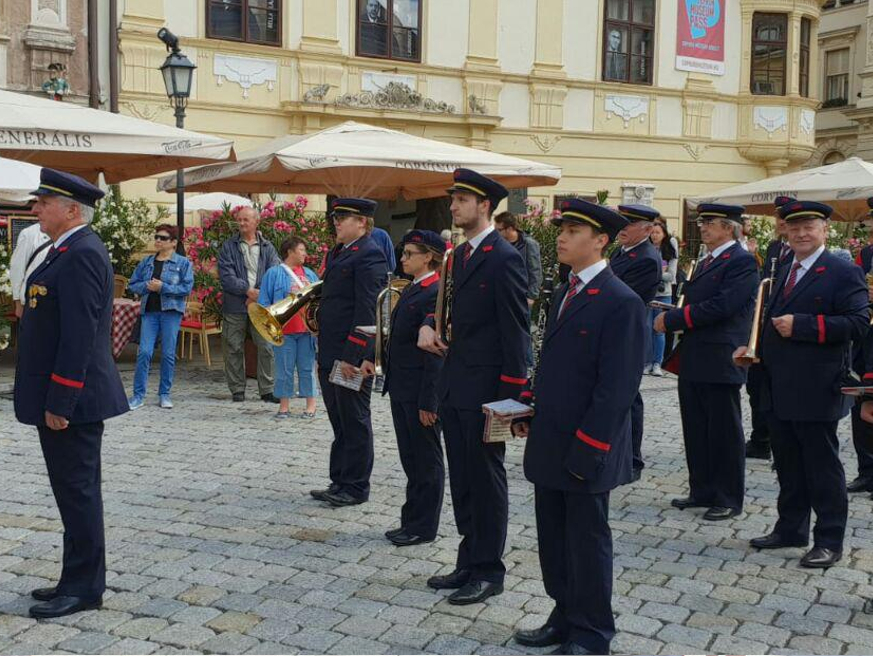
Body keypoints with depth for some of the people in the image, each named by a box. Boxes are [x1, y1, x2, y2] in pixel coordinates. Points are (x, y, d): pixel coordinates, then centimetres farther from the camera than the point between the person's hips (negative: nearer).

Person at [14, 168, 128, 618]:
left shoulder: (81, 255, -17)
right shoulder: (70, 250, 15)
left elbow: (78, 335, -23)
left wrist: (58, 402, -22)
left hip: (71, 399, -10)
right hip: (62, 397, 10)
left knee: (77, 492, -1)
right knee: (75, 491, 15)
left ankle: (83, 589, 9)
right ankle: (78, 581, 26)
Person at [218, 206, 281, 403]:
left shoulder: (267, 248, 9)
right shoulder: (229, 247, 5)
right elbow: (226, 275, -6)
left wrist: (260, 294, -14)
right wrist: (247, 290, -15)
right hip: (235, 307, -1)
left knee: (266, 348, -1)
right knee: (234, 349, 4)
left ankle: (266, 390, 9)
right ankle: (237, 390, 15)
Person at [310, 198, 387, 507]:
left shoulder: (369, 255, -13)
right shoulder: (336, 253, 17)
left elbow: (367, 310, -19)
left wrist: (352, 355, -22)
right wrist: (323, 351, 18)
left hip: (352, 354, -9)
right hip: (330, 354, 9)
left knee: (355, 423, 1)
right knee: (339, 422, 16)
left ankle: (356, 487, 12)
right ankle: (340, 482, 26)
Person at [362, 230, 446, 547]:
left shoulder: (435, 294, -17)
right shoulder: (411, 290, 13)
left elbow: (435, 353, -20)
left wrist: (428, 402, -20)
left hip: (420, 394, -9)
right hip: (401, 389, 9)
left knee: (426, 460, 4)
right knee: (410, 458, 17)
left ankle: (424, 526, 15)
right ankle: (412, 520, 28)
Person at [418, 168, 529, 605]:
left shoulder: (504, 258, -13)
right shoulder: (460, 254, 14)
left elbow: (516, 329, -15)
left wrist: (511, 393, -16)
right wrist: (428, 324, 3)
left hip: (485, 389, -9)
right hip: (454, 385, 9)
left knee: (486, 479, 2)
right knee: (462, 480, 14)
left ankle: (489, 570, 14)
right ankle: (469, 563, 26)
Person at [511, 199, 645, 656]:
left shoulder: (621, 302, -15)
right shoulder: (564, 293, 13)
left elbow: (617, 386, -18)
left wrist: (586, 448, -20)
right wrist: (529, 412, 9)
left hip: (585, 449, -8)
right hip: (549, 444, 8)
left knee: (587, 540, 5)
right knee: (553, 536, 16)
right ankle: (566, 616, 32)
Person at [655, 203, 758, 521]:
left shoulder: (742, 262, -11)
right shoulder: (705, 263, 18)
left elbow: (721, 306, -21)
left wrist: (673, 319, -17)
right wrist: (672, 318, -1)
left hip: (720, 362, -9)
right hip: (693, 362, 9)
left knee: (724, 432, 1)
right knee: (696, 430, 14)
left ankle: (729, 499, 12)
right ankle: (702, 491, 25)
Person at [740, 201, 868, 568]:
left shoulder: (843, 273, -9)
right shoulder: (786, 272, 17)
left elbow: (857, 324, -19)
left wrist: (800, 325, -23)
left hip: (815, 390, -8)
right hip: (780, 389, 8)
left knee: (822, 467, 2)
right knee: (788, 465, 17)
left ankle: (829, 541, 13)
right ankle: (791, 529, 30)